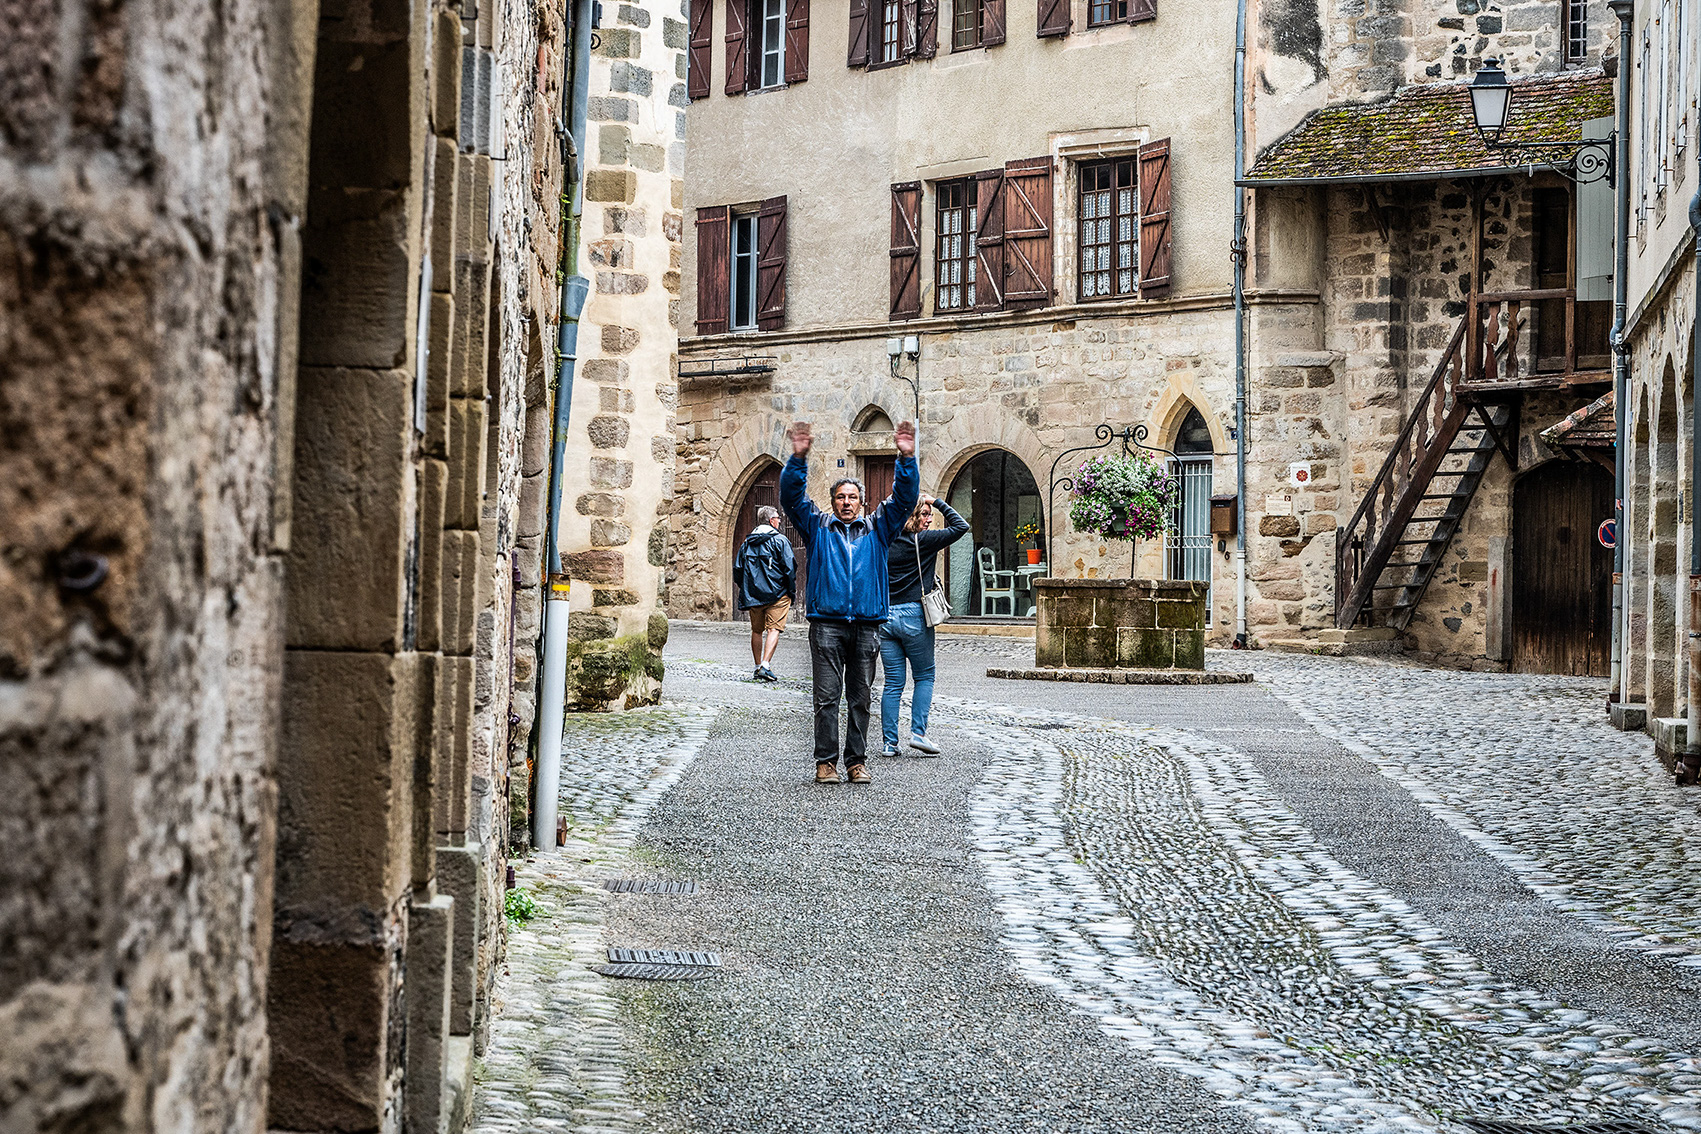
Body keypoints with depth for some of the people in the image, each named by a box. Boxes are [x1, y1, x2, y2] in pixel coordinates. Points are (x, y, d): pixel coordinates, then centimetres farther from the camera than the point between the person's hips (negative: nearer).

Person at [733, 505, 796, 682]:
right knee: (773, 629, -7)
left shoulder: (747, 543, 11)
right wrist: (792, 591, -1)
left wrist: (745, 589, 21)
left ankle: (758, 666, 20)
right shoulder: (780, 540, -5)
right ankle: (765, 666, -20)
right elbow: (789, 567, -9)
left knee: (757, 630, 15)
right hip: (777, 594, -5)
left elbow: (737, 569, 13)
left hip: (753, 594, 5)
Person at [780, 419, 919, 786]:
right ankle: (826, 761, 0)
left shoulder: (877, 527, 16)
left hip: (867, 623, 2)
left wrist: (906, 459, -9)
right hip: (827, 622, -1)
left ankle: (856, 761, 11)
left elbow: (904, 498, 6)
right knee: (827, 696, -4)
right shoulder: (818, 526, 13)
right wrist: (798, 459, -15)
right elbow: (791, 496, 1)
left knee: (861, 698, 5)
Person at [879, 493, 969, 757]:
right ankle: (918, 732, -2)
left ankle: (888, 742, 5)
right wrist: (938, 502, 2)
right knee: (924, 677, 10)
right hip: (914, 617, -5)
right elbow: (961, 526, -5)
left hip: (886, 617, 5)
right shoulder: (923, 541, -7)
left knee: (893, 682, 7)